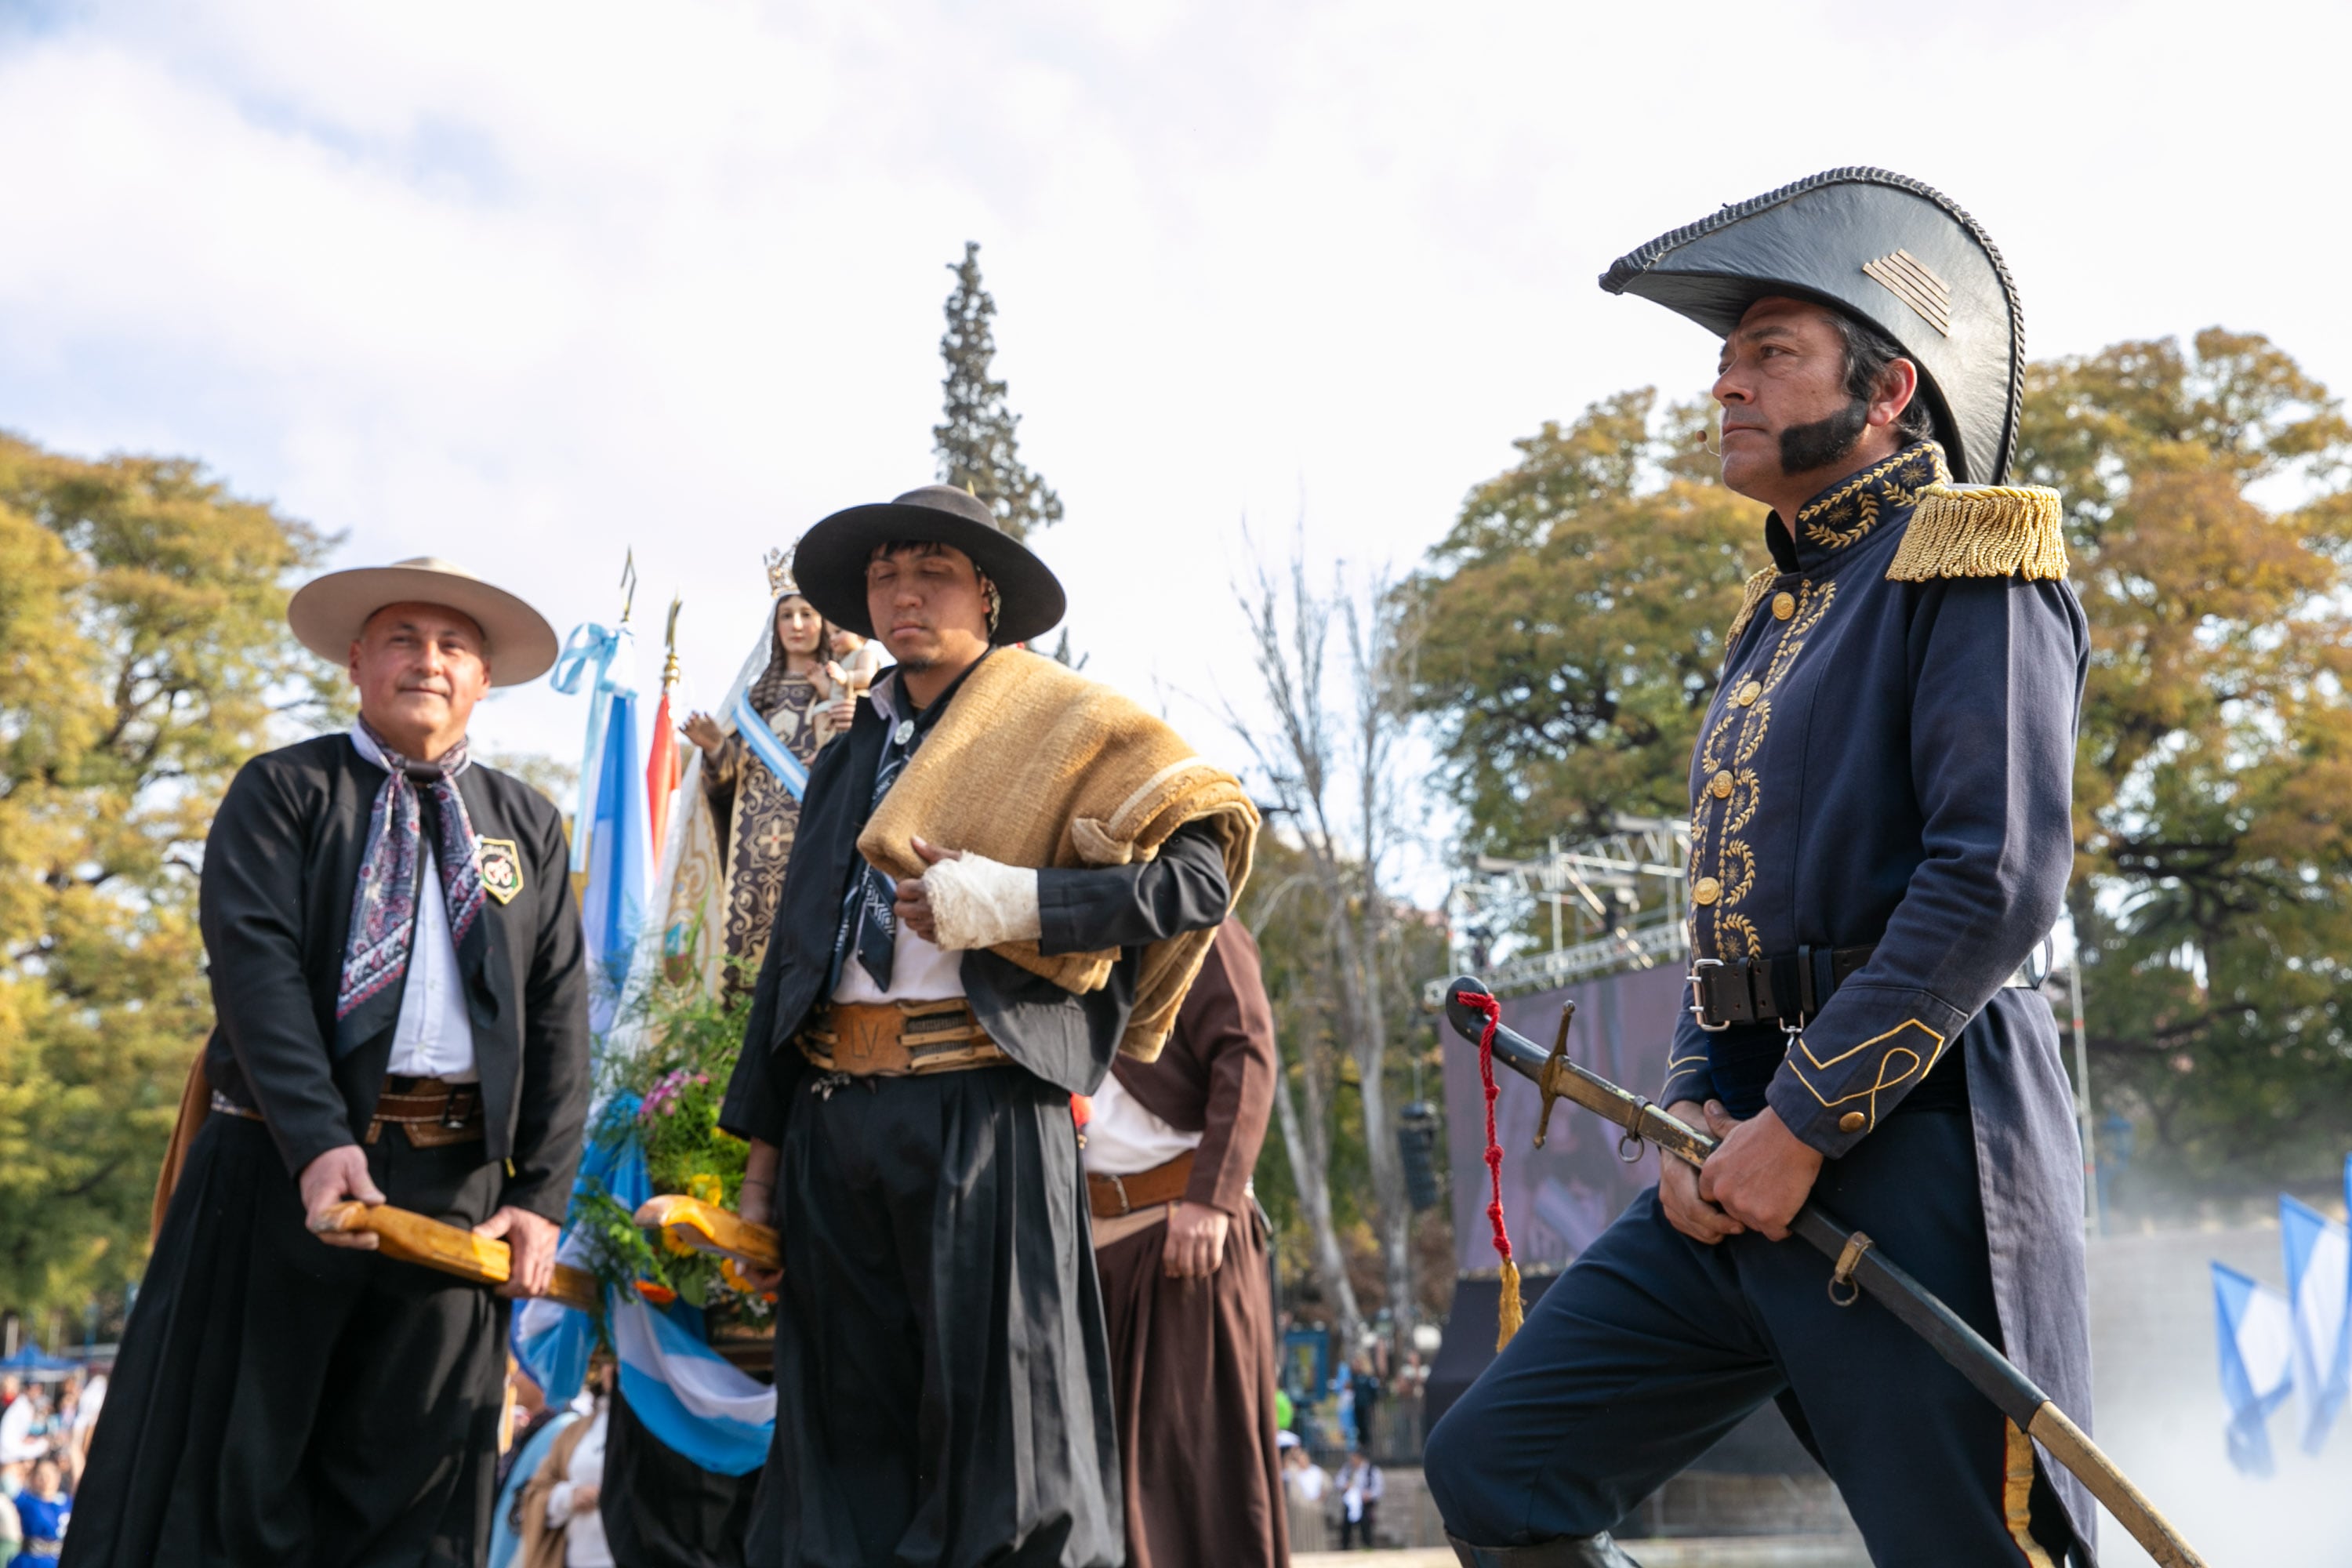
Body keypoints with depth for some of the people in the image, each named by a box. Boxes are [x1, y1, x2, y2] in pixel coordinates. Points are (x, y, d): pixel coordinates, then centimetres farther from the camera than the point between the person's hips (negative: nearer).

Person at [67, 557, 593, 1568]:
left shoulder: (527, 827, 14)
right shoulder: (283, 791, 6)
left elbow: (559, 1016, 8)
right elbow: (253, 964, -9)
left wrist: (542, 1195, -2)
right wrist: (317, 1139, -21)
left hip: (459, 1184, 3)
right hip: (288, 1165, -2)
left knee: (407, 1484, 8)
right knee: (233, 1465, 3)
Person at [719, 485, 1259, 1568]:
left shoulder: (1065, 724, 4)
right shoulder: (845, 762, 20)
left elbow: (1199, 876, -7)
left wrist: (1011, 900, -15)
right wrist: (763, 1147, 17)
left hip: (984, 1111, -5)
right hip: (834, 1113, 6)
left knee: (999, 1441, -4)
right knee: (844, 1448, 9)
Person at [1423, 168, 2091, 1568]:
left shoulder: (1966, 560, -4)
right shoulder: (1779, 612, 22)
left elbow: (2000, 877, -17)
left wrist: (1800, 1126, -16)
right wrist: (1695, 1109, 5)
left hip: (1909, 1140, -8)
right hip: (1754, 1144, 9)